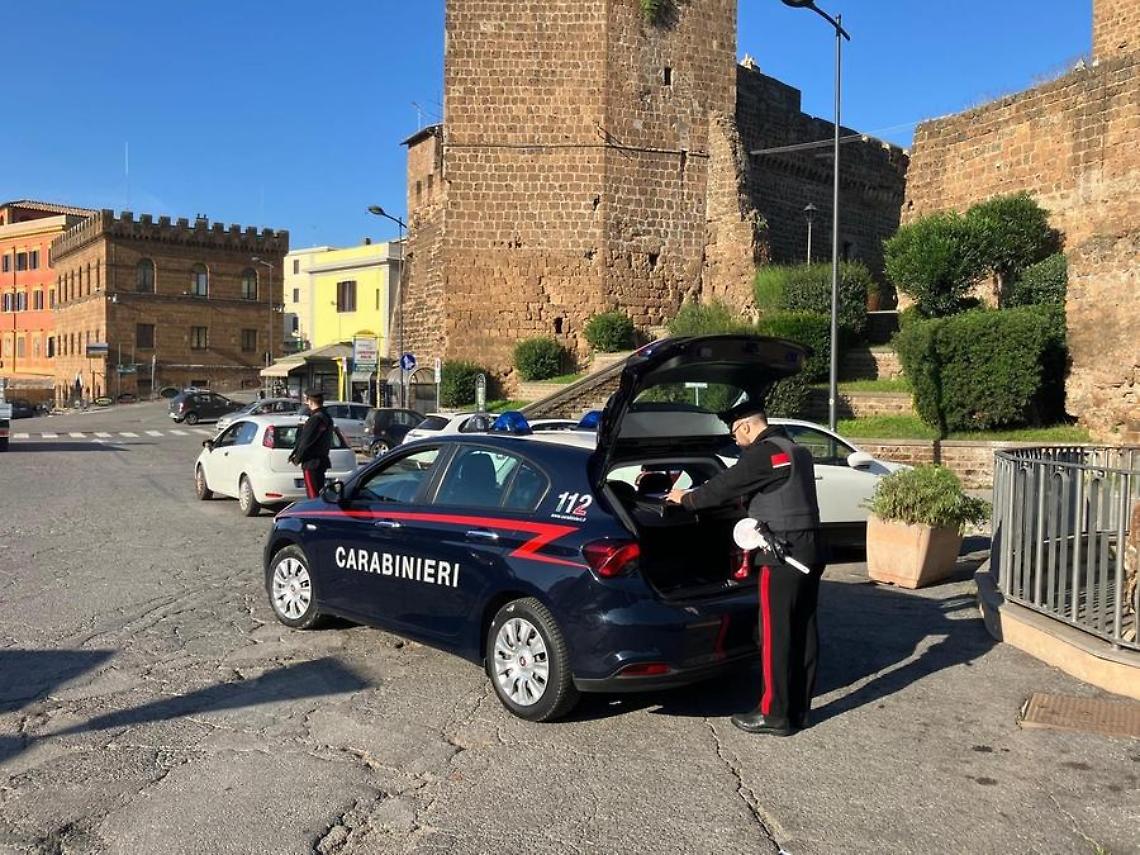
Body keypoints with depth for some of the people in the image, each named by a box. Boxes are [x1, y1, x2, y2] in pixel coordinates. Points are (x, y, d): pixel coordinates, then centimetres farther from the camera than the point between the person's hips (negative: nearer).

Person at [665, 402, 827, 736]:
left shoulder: (765, 453, -14)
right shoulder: (797, 451, 17)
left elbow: (725, 485, -10)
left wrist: (686, 499, 7)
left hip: (784, 555, -10)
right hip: (811, 549, 10)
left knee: (776, 634, -2)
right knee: (804, 630, 12)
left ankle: (776, 715, 4)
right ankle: (799, 708, 21)